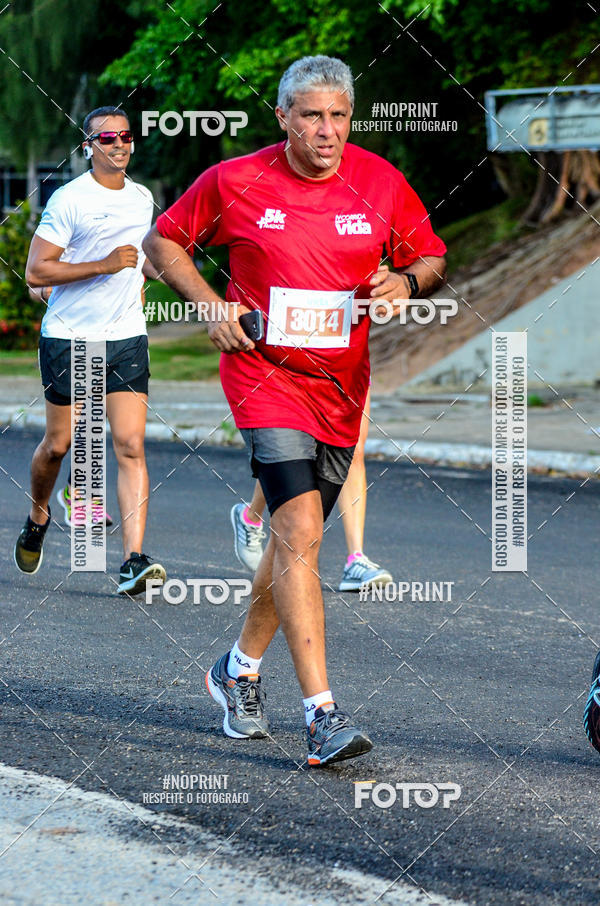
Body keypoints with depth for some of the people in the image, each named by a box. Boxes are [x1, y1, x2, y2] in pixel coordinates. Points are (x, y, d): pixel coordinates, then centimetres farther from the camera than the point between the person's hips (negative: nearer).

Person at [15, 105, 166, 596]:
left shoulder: (142, 198, 10)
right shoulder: (69, 200, -8)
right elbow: (36, 271, -14)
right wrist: (104, 265, -20)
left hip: (126, 339, 3)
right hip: (69, 338, -3)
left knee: (131, 446, -10)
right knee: (58, 444, 8)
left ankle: (133, 561, -17)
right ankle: (38, 518, 38)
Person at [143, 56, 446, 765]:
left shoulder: (381, 183, -1)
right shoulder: (234, 183, -7)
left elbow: (432, 258, 11)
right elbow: (163, 240, 7)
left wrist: (407, 281, -12)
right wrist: (210, 305, -6)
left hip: (340, 386, 4)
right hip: (264, 371, -4)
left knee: (294, 540, 14)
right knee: (299, 534, -19)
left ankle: (240, 669, 39)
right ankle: (321, 715, -23)